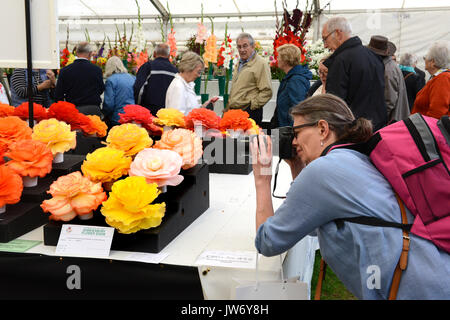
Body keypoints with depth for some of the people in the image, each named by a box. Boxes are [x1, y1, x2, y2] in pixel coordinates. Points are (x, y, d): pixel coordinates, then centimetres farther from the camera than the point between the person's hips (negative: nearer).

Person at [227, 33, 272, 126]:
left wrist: (252, 105, -15)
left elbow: (267, 92, -14)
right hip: (233, 111, 8)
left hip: (249, 112, -8)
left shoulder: (261, 64, -8)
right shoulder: (240, 64, 21)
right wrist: (228, 106, 21)